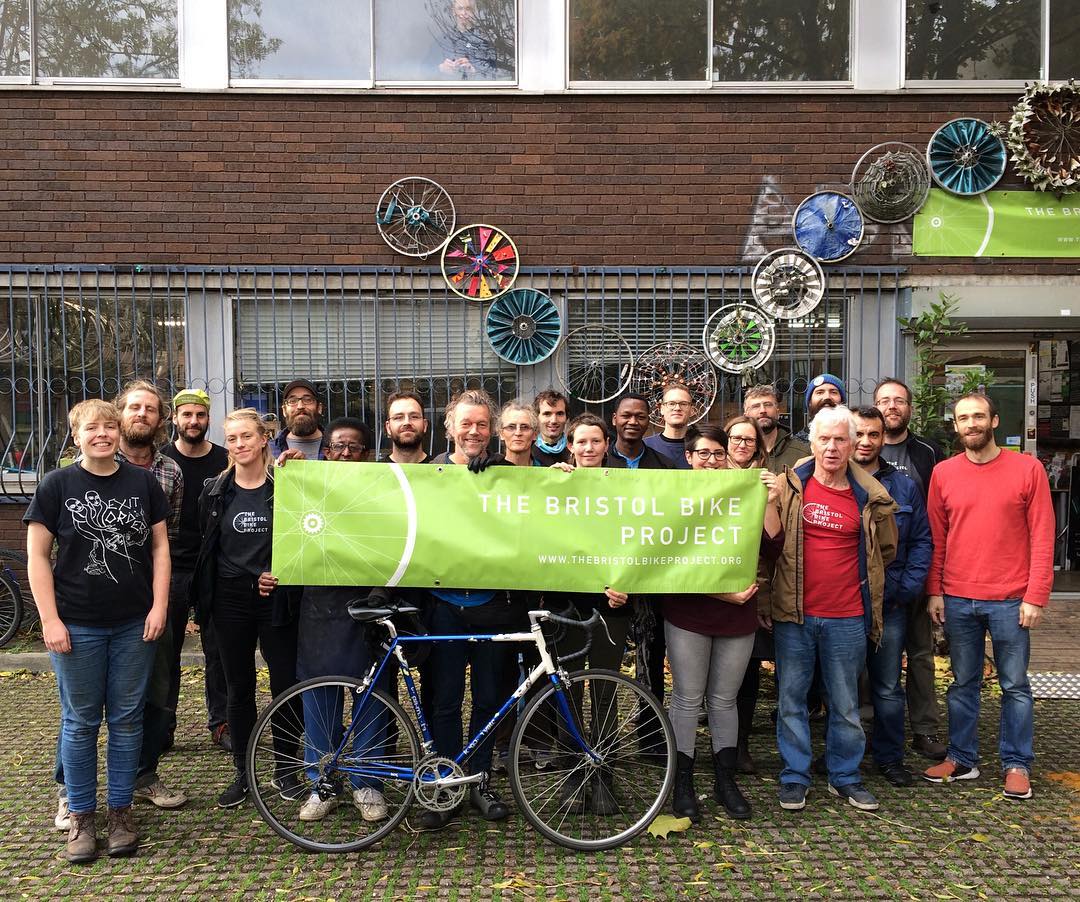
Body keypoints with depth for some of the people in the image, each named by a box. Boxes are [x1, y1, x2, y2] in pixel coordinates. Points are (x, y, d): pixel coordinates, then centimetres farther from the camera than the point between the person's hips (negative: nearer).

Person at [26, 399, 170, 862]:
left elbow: (160, 546, 6)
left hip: (134, 625, 2)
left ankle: (121, 810, 22)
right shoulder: (57, 484, -2)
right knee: (80, 722, 8)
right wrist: (50, 620, -8)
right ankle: (81, 815, 22)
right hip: (78, 627, -1)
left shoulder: (143, 482, 3)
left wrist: (159, 606, -2)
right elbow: (37, 555, -2)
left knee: (126, 719, 9)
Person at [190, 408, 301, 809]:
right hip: (231, 600, 2)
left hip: (275, 600, -2)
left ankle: (285, 768, 19)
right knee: (239, 689, 10)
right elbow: (206, 547, 11)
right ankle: (243, 772, 24)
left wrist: (281, 573, -10)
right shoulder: (215, 492, 5)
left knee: (286, 685, 1)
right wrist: (202, 600, 6)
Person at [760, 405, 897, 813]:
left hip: (847, 617, 1)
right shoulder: (789, 487, -2)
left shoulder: (870, 497, 0)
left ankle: (845, 777, 29)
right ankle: (794, 777, 22)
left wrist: (859, 577, 11)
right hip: (793, 614, 0)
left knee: (846, 703, 12)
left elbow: (886, 550, 16)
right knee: (791, 698, 8)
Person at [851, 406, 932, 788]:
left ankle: (890, 757, 24)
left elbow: (922, 542, 7)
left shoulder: (904, 488, 6)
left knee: (888, 688, 10)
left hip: (890, 604, 1)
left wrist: (907, 589, -4)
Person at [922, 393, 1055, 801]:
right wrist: (934, 591, 2)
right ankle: (961, 759, 24)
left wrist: (1035, 596, -9)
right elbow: (936, 537, 7)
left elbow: (1042, 537, -4)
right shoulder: (943, 473, 4)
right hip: (957, 600, 2)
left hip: (1010, 600, -2)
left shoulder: (1027, 468, -2)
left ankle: (1017, 765, 21)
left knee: (1015, 685, 8)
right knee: (963, 683, 13)